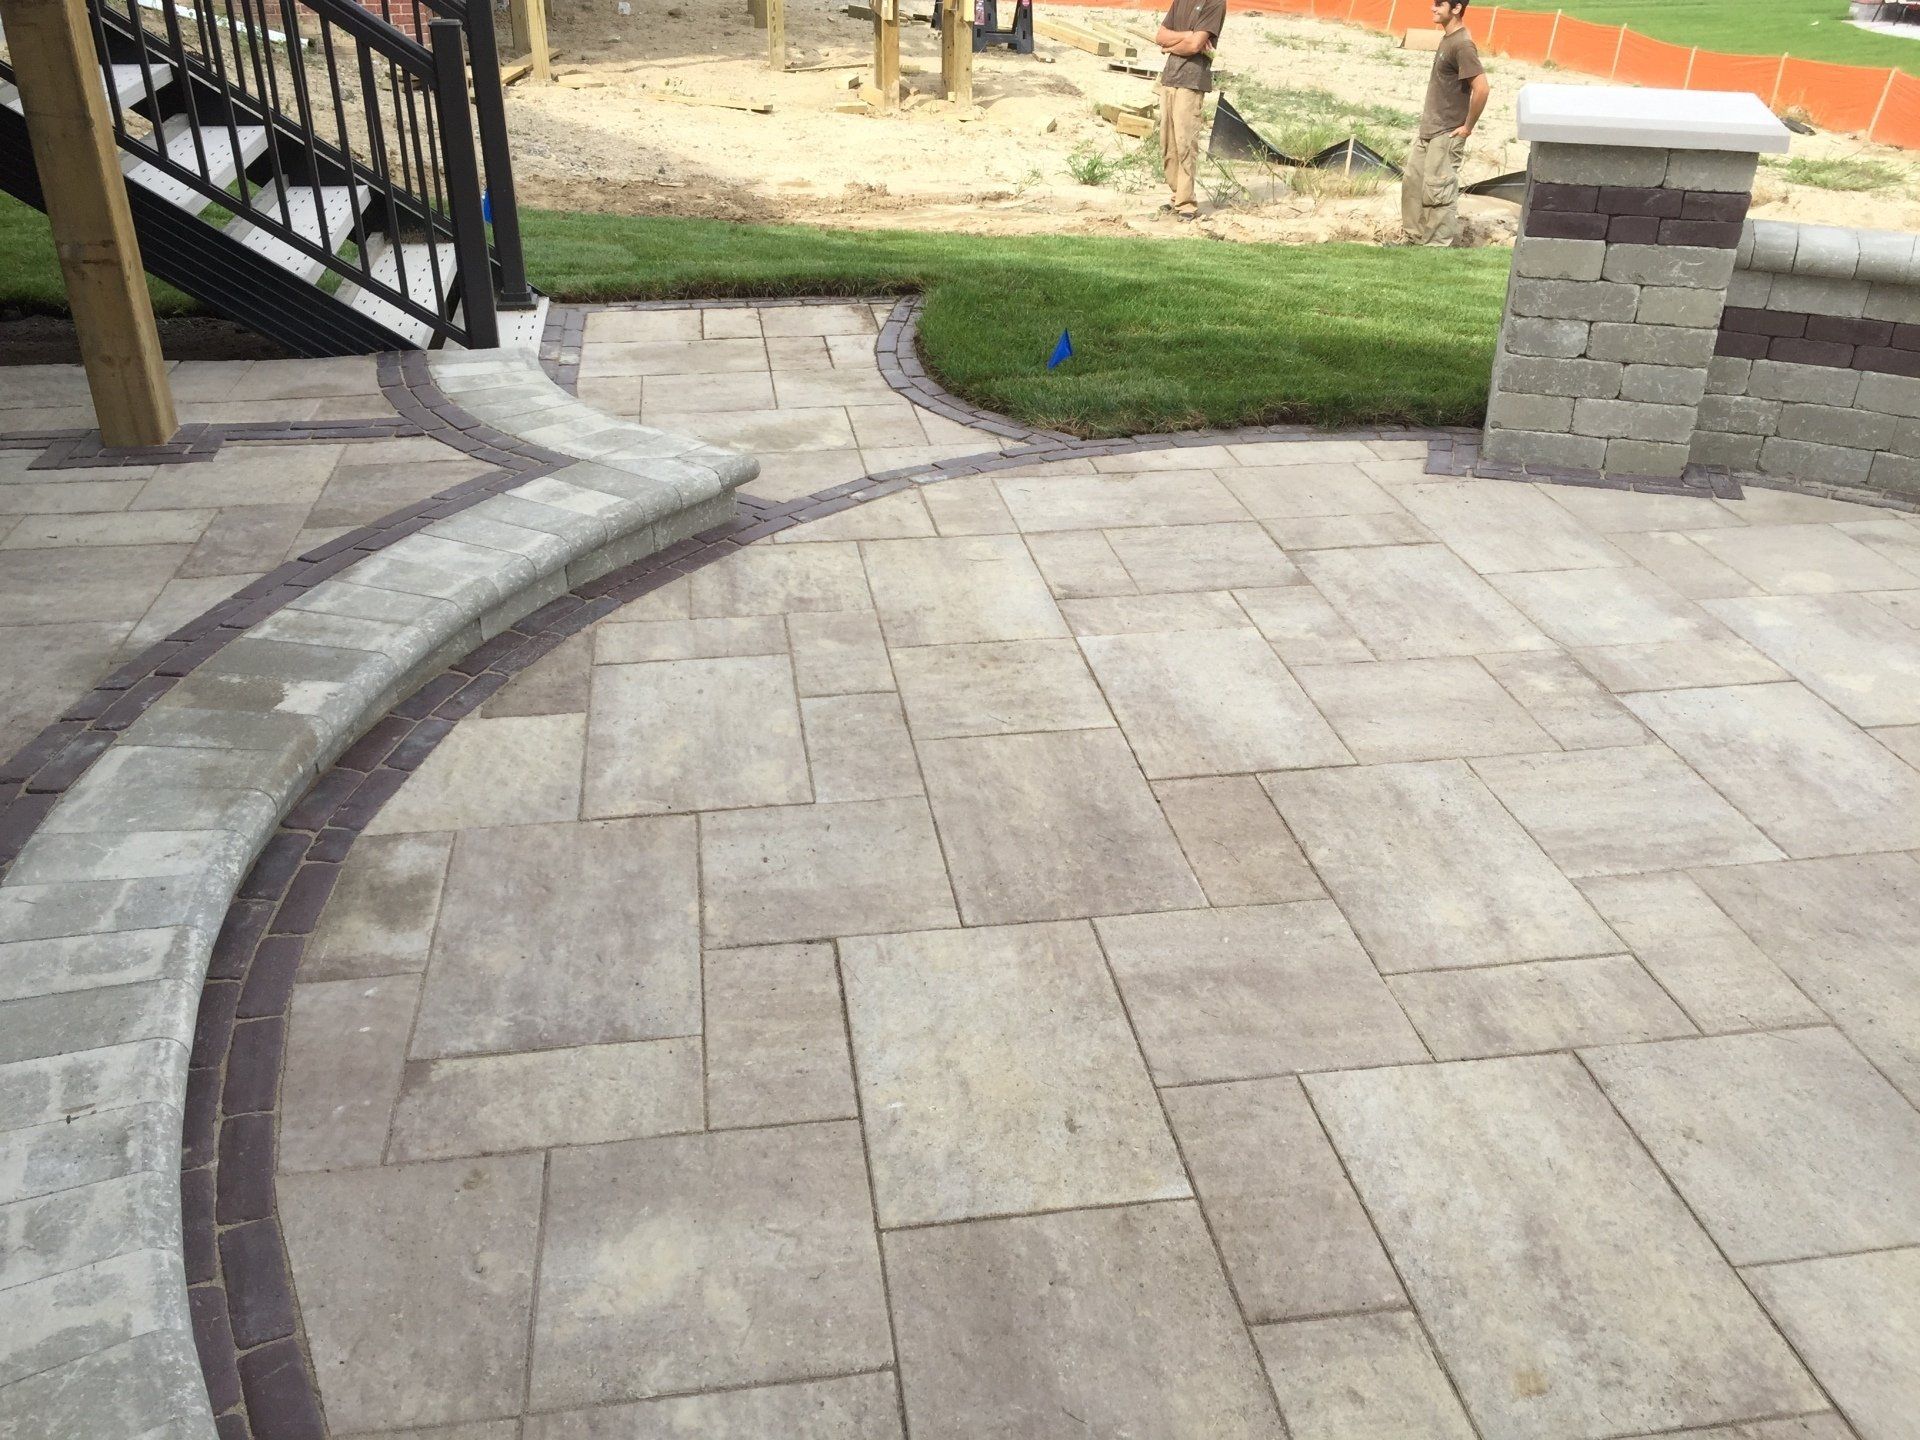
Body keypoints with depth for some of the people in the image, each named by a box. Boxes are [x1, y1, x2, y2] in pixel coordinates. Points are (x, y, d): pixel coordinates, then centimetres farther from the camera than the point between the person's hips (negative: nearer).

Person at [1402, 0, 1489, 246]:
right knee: (1412, 184, 15)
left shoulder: (1462, 45, -19)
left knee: (1438, 193, -4)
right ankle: (1415, 241, 26)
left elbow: (1482, 88, -25)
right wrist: (1428, 118, 14)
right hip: (1428, 131, 10)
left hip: (1446, 135, -10)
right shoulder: (1447, 39, 9)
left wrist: (1467, 127, -17)